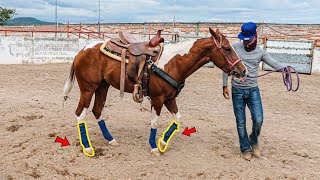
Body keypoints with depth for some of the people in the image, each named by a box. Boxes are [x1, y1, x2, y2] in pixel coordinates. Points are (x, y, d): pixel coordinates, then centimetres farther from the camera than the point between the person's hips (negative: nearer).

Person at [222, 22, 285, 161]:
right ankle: (245, 149, 23)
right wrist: (225, 85, 1)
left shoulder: (261, 52, 2)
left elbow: (274, 63, -12)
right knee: (241, 123, 5)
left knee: (258, 120, -10)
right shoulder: (235, 48, -1)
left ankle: (254, 141, 21)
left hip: (253, 90, 1)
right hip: (237, 91, 0)